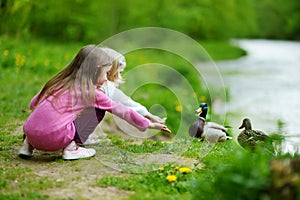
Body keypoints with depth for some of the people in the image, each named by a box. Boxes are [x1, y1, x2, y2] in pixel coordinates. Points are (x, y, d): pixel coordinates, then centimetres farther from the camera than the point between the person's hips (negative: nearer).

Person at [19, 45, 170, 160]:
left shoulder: (59, 82, 18)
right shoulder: (91, 92, 3)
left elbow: (33, 104, 19)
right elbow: (122, 111, 12)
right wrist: (149, 124, 22)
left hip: (30, 132, 6)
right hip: (54, 138, -6)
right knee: (98, 110, 8)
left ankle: (28, 144, 20)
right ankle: (71, 148, 1)